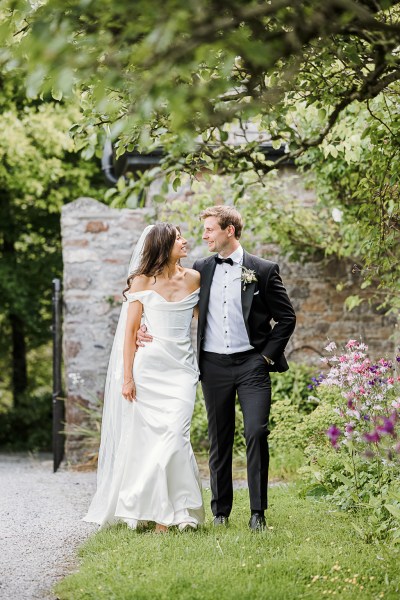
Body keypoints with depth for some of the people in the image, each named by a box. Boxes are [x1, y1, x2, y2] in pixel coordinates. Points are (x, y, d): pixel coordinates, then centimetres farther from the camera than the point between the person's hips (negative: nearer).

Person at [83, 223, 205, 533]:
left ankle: (172, 512, -3)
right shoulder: (142, 281, 1)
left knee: (174, 436, -10)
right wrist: (127, 377, -6)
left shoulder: (193, 278, 8)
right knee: (147, 438, -1)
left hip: (181, 368, 2)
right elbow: (131, 330, 0)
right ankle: (148, 509, 7)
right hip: (148, 366, -2)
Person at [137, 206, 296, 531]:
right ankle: (221, 510, 16)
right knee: (220, 440, 7)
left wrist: (268, 355, -2)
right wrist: (150, 330, 3)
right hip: (214, 366, 3)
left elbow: (286, 317, 4)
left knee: (257, 433, -12)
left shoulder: (264, 270, 0)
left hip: (251, 364, -3)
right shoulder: (200, 269, 9)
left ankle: (258, 512, -5)